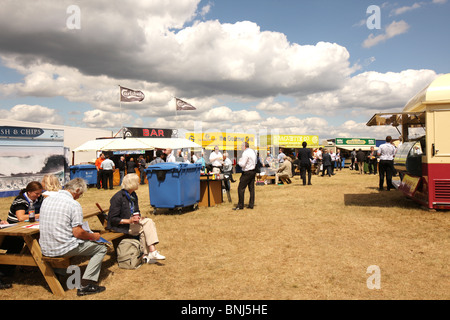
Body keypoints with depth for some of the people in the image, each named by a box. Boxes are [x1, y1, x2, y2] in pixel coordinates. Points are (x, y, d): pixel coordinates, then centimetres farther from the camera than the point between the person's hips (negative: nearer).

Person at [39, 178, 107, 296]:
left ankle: (58, 273, 29)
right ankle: (85, 285, -2)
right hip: (63, 249, -8)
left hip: (45, 249, 8)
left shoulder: (46, 200, 6)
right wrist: (94, 236, 1)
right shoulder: (74, 204, -16)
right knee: (101, 248, 6)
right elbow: (78, 233, -17)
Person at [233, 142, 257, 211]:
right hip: (253, 171, 9)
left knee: (241, 188, -3)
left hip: (247, 173, -9)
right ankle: (251, 205, 14)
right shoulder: (253, 151, 12)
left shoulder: (245, 153, -16)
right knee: (251, 188, 10)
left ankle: (240, 206, -1)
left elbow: (243, 164, -20)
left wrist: (239, 161, 1)